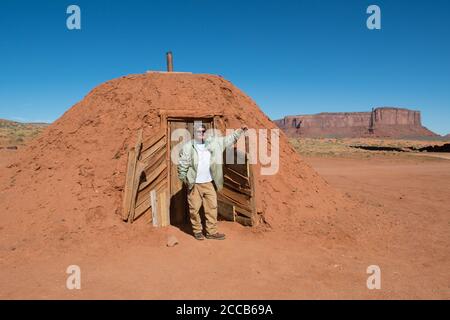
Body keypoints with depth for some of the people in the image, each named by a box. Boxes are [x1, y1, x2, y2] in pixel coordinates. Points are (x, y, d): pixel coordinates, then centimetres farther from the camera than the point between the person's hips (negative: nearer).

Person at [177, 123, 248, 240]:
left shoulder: (214, 142, 5)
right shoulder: (188, 147, -6)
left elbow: (228, 139, 14)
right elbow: (182, 164, -2)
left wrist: (240, 131, 10)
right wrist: (184, 179, -2)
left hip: (209, 183, 3)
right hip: (194, 184, -3)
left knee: (212, 207, 6)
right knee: (194, 208, 5)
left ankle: (211, 231, 17)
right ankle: (197, 231, 23)